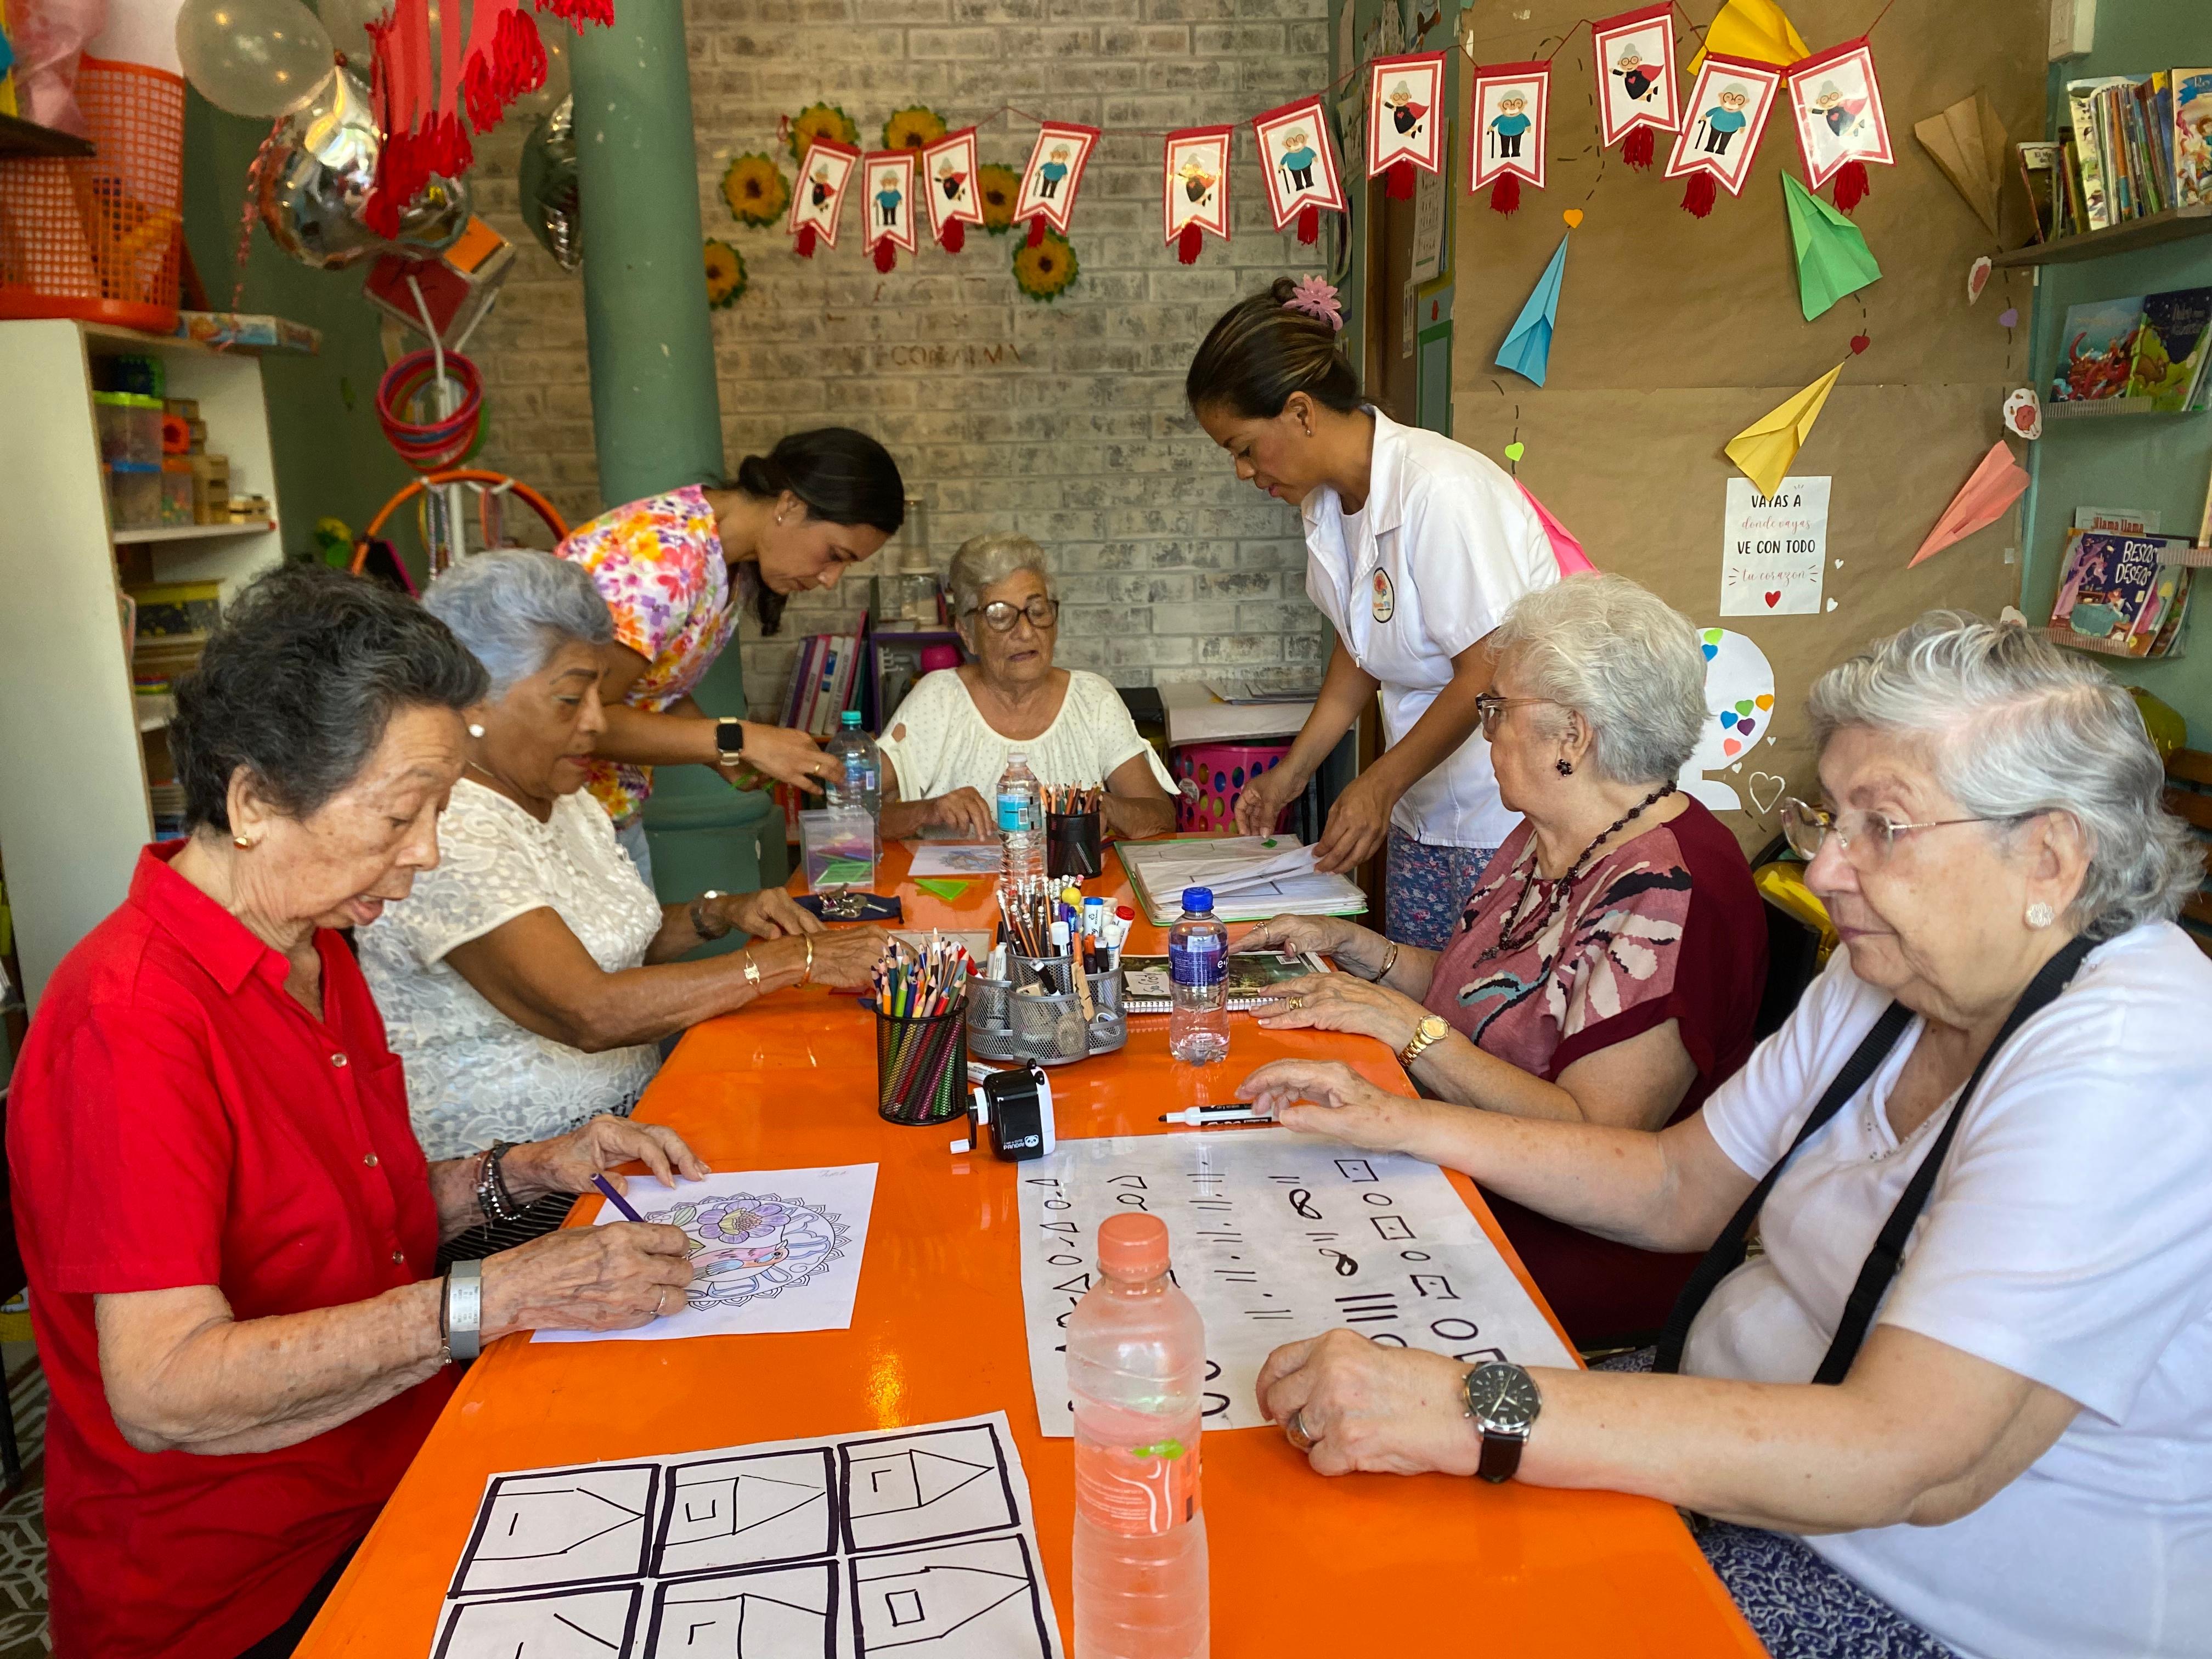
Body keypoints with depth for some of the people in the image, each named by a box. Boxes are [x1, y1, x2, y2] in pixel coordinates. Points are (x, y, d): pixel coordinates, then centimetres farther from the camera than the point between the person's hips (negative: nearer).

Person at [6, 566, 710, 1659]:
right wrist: (502, 1295, -29)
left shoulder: (314, 954, 8)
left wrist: (532, 1173, 1)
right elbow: (162, 1389, -27)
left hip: (394, 1466, 8)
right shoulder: (130, 1022, -21)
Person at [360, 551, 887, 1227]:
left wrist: (722, 913, 0)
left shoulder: (563, 798, 9)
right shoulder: (445, 834, -21)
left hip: (629, 1106, 9)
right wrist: (796, 959, -26)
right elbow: (589, 1012, -29)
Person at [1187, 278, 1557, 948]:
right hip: (1426, 804, 8)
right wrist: (1292, 771, 15)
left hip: (1508, 806, -8)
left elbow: (1489, 674, -21)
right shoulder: (1327, 501, 4)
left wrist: (1379, 785, -14)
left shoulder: (1440, 490, -22)